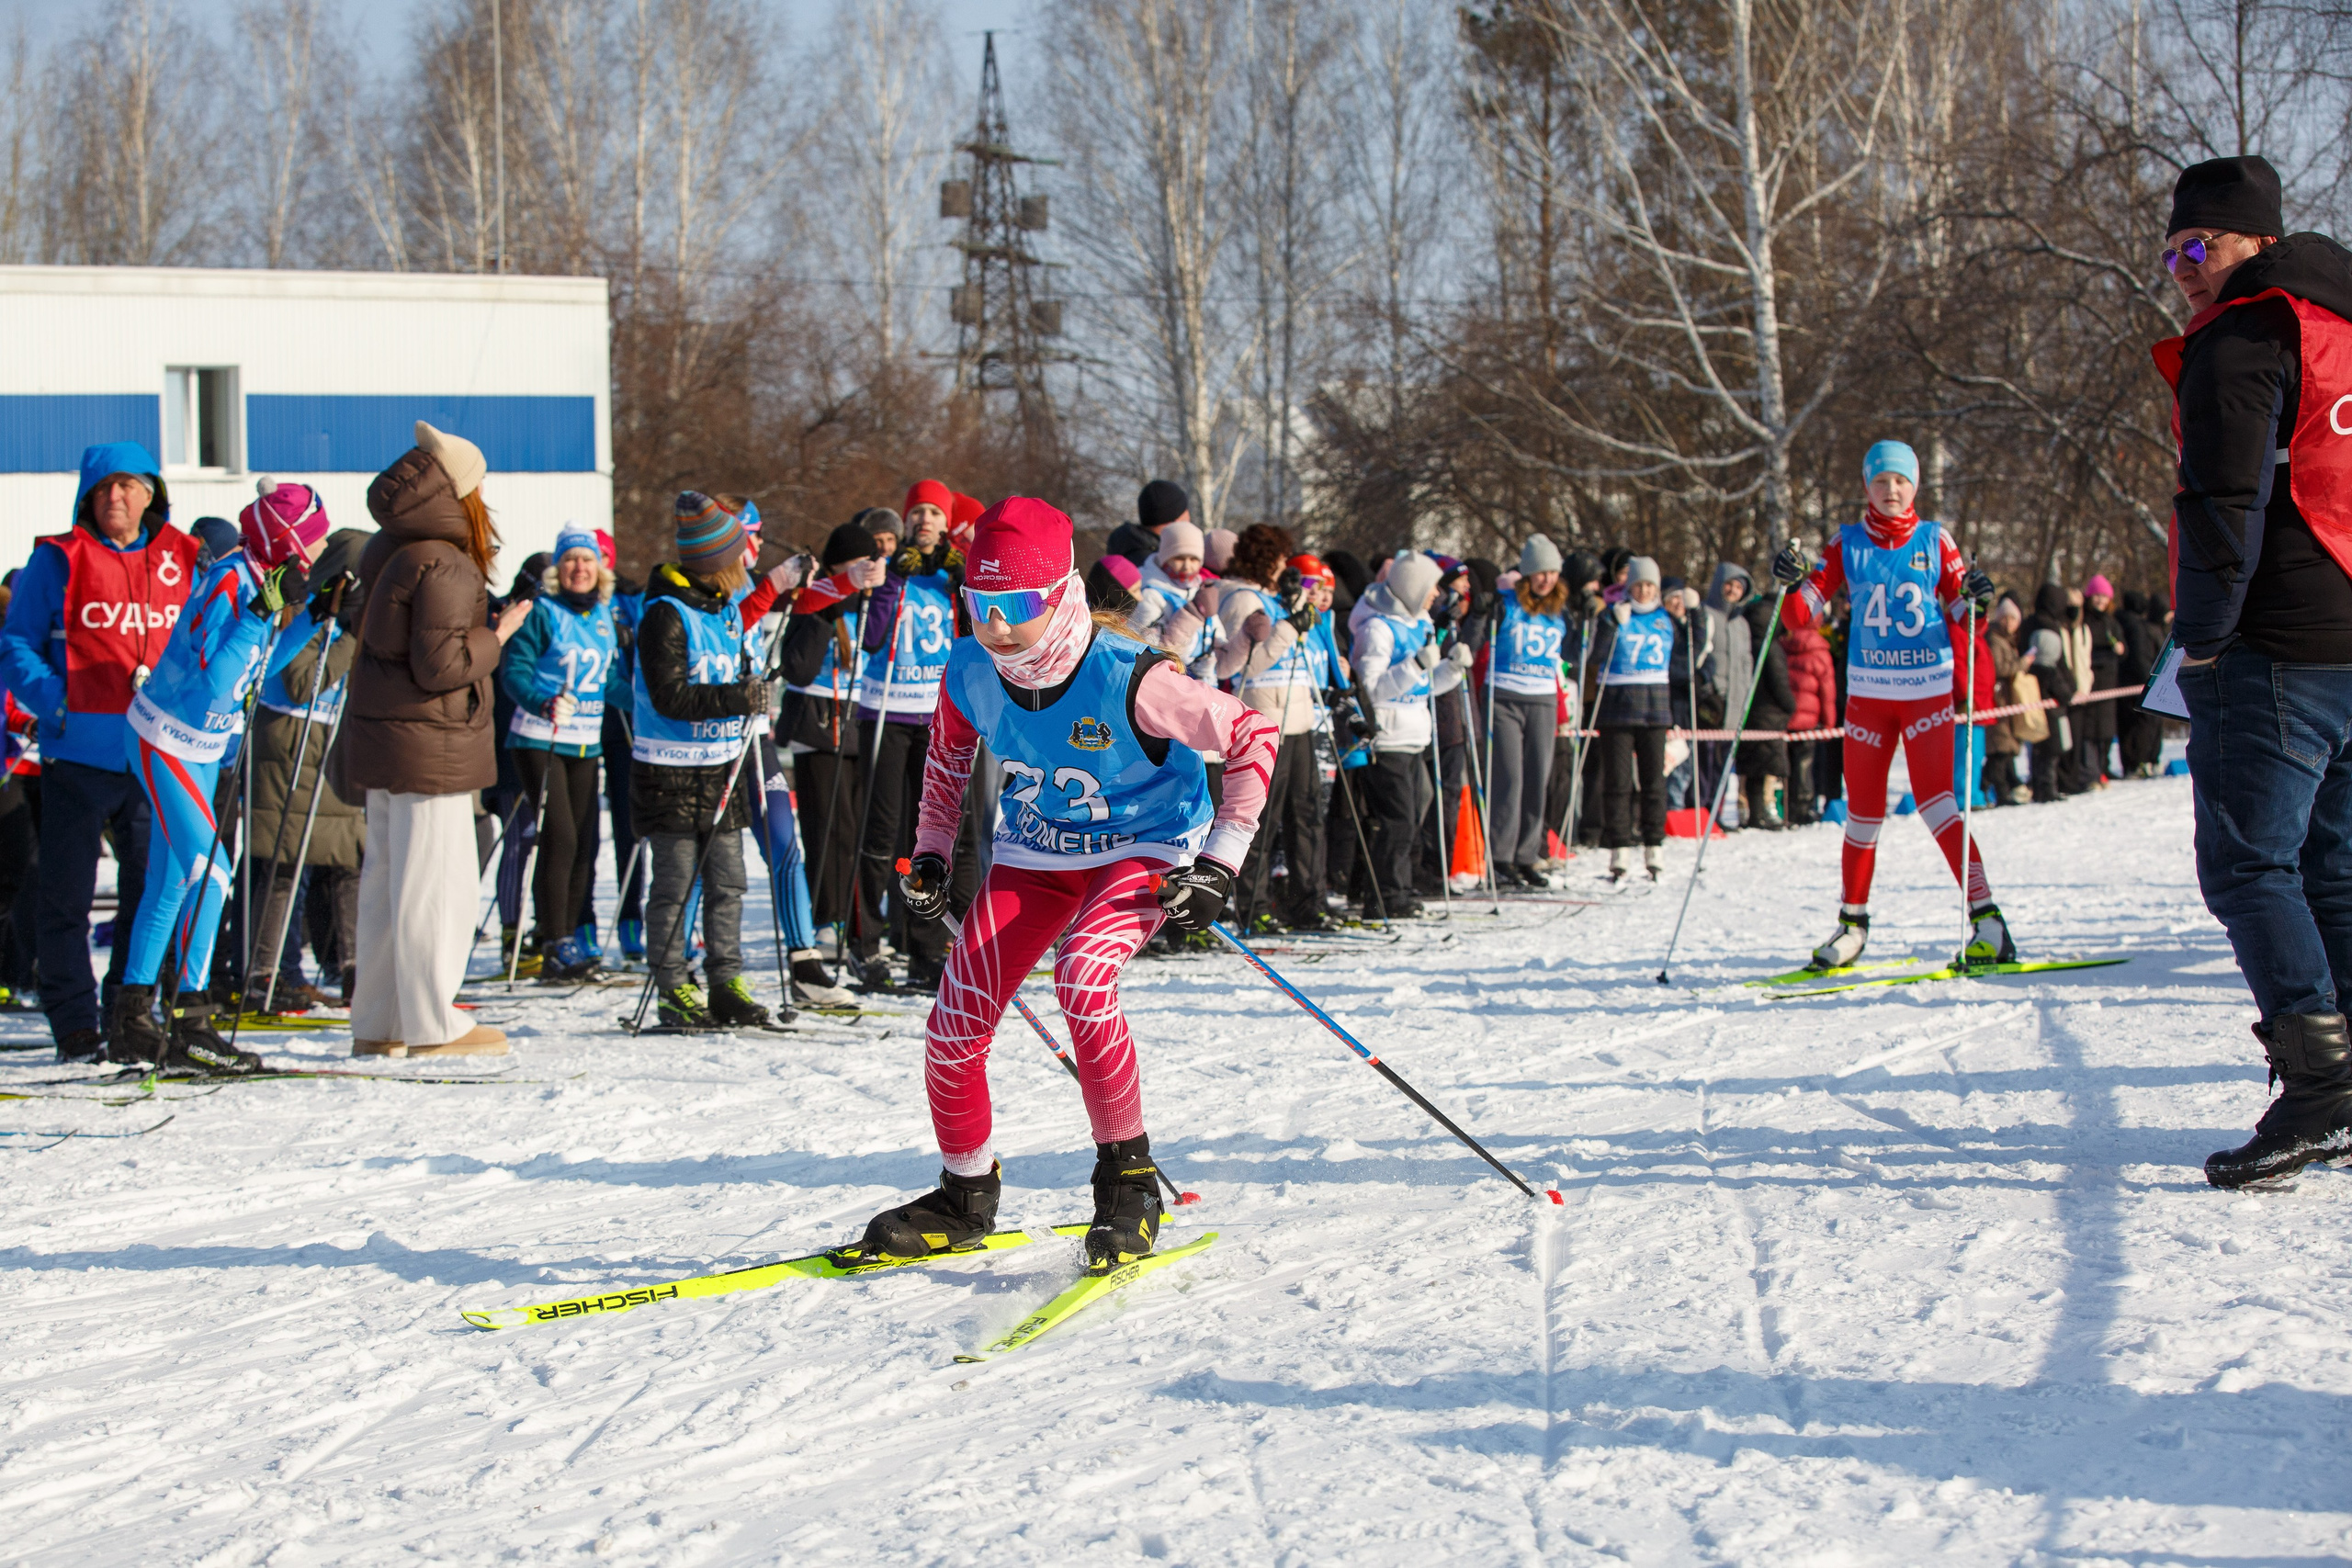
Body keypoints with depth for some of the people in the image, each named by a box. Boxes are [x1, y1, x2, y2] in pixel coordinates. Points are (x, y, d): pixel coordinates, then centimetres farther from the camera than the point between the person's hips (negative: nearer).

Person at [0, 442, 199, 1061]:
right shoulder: (57, 561, 1)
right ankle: (74, 1022, 10)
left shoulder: (184, 563, 10)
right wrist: (53, 701, -14)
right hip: (79, 752, -3)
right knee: (67, 895, 1)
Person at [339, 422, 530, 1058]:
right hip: (430, 748, -9)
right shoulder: (443, 566, -18)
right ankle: (431, 1025, 1)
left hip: (382, 738, 9)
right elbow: (439, 666, -22)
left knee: (385, 879, 14)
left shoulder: (385, 551, 9)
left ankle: (378, 1023, 21)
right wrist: (496, 636, -9)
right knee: (434, 880, -3)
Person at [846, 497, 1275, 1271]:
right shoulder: (970, 675, -15)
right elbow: (948, 753, 10)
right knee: (955, 1024, -4)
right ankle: (966, 1195, 21)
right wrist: (930, 856, 5)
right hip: (1035, 851, 5)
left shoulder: (1129, 680, -31)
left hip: (1146, 850, -5)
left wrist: (1220, 864, -20)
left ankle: (1128, 1178, -16)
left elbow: (1252, 735, -19)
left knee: (1081, 977, -34)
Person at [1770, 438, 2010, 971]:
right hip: (1867, 690, 2)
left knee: (1935, 801, -14)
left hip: (1928, 688, -2)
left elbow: (1957, 619, 7)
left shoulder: (1935, 540, 4)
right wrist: (1791, 582, -20)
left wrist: (1976, 602, -14)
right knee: (1863, 811, 6)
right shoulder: (1849, 544, 5)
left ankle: (1986, 917, -12)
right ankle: (1852, 922, 23)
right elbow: (1805, 612, 0)